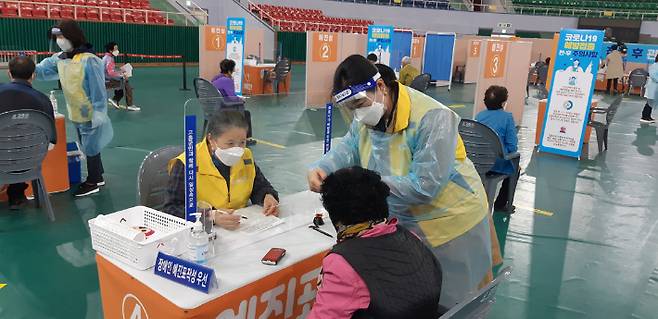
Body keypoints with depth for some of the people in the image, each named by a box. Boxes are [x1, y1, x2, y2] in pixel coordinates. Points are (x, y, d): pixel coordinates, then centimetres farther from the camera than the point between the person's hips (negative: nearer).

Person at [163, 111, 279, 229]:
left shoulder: (246, 158, 4)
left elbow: (260, 187, 18)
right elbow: (171, 209, -19)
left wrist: (268, 197, -6)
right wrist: (212, 217, -32)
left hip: (242, 228, 3)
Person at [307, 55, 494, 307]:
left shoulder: (431, 118, -29)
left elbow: (425, 185, -31)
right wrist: (321, 169, -25)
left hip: (449, 222, -6)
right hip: (404, 222, 7)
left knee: (448, 299, 12)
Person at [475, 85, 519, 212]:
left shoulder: (479, 115, 4)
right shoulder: (507, 117, -10)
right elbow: (512, 146, -12)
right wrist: (506, 152, 8)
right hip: (498, 163, -5)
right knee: (515, 168, 29)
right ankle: (501, 204, 28)